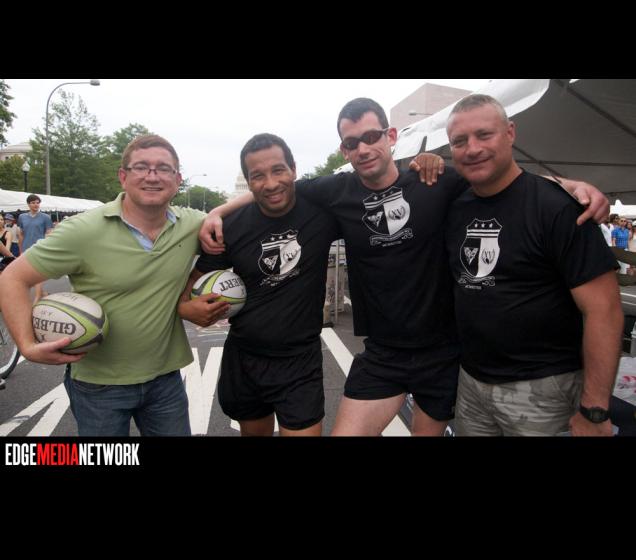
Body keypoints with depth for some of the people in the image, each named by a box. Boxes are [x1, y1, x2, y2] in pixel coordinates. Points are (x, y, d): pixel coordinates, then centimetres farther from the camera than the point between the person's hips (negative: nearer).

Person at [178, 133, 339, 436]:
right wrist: (184, 306, -17)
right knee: (254, 431, 24)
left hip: (300, 361, -2)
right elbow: (198, 276, 4)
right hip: (242, 360, 3)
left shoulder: (322, 210, -12)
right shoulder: (233, 227, -9)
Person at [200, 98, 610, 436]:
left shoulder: (437, 182, -10)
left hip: (444, 352, 0)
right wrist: (218, 213, 0)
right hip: (382, 355, 1)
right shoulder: (337, 192, -7)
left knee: (429, 431, 20)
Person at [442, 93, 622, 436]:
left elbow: (603, 310, -16)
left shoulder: (557, 206, -14)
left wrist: (594, 411, -17)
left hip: (542, 390, -5)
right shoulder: (454, 209, 2)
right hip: (471, 382, 6)